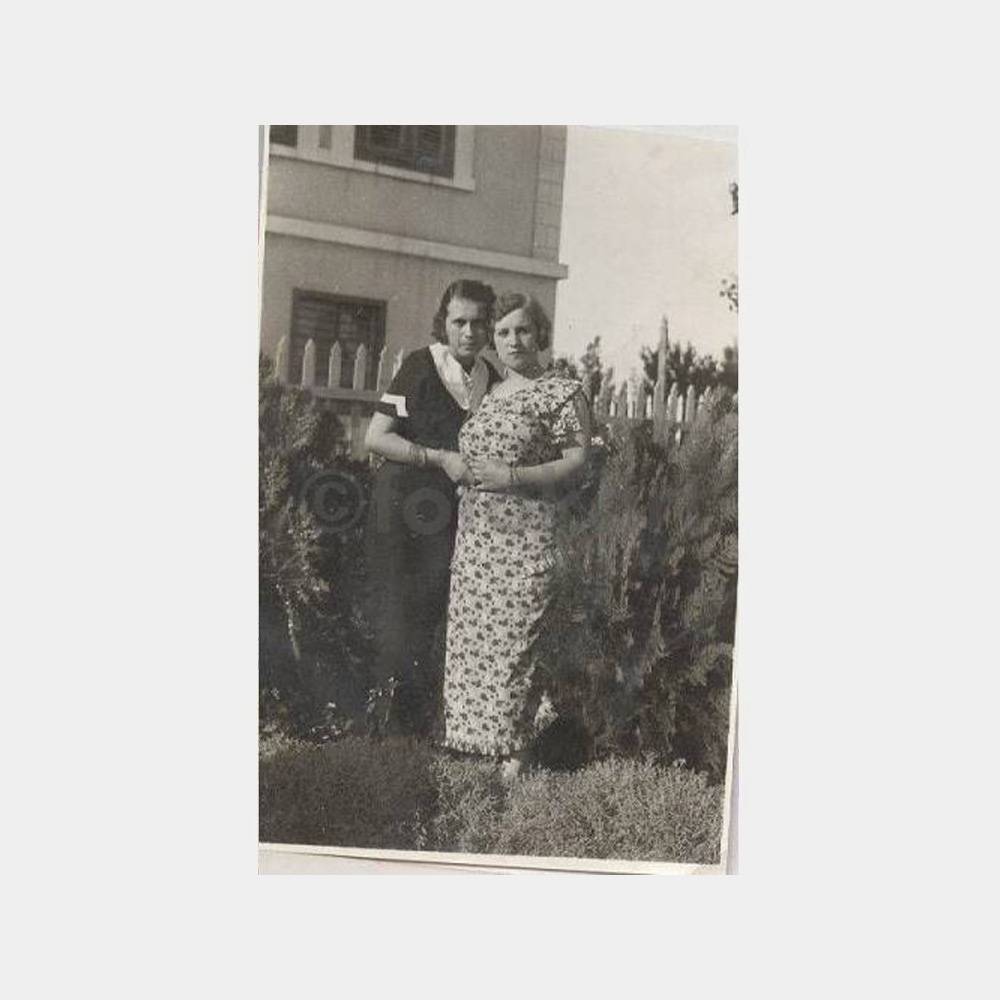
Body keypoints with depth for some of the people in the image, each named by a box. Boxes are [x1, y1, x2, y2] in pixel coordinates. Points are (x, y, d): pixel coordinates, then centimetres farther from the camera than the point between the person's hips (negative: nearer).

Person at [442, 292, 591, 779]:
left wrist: (513, 476, -18)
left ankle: (515, 751, 5)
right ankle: (476, 735, 19)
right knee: (471, 633, 7)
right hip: (475, 533, 7)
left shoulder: (563, 392, -3)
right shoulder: (488, 393, 17)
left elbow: (578, 462, -10)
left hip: (528, 534, -7)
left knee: (515, 635, -5)